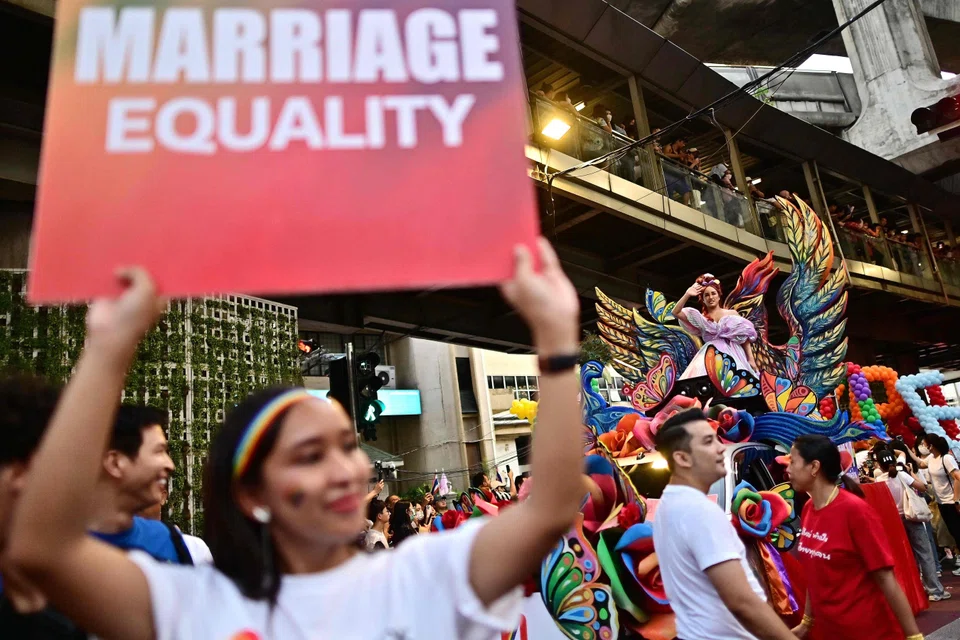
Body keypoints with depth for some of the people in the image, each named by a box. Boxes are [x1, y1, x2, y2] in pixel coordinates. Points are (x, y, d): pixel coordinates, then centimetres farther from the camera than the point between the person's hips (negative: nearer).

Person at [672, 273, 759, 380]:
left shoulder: (732, 314, 13)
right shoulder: (701, 318, 13)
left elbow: (745, 338, 11)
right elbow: (675, 313, 4)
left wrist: (751, 359, 2)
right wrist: (687, 295, -2)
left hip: (733, 357, 0)